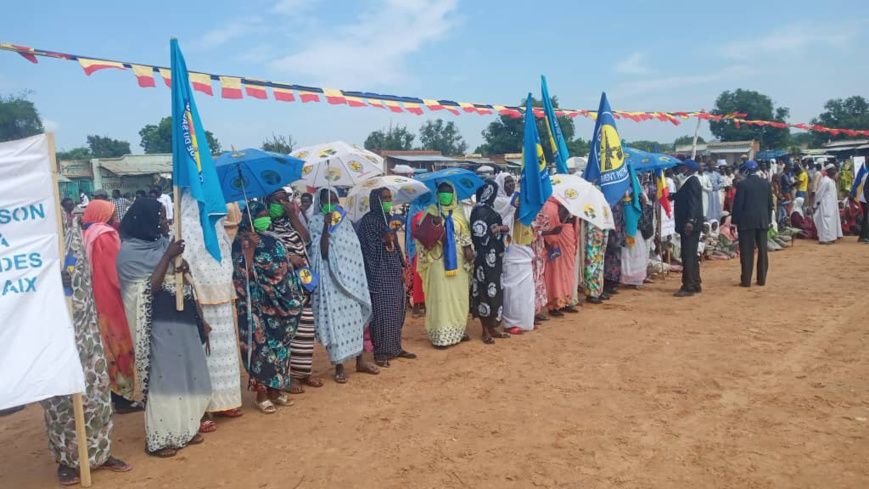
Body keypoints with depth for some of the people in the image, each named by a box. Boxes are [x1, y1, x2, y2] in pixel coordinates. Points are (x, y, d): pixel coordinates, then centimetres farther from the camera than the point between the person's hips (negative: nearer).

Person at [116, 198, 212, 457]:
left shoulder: (163, 243, 9)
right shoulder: (129, 251, -9)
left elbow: (184, 281, 11)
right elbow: (150, 288, -16)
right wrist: (168, 257, -16)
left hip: (181, 318, 7)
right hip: (158, 324, -6)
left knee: (186, 372, 11)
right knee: (162, 377, -2)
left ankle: (183, 429, 25)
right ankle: (158, 438, 10)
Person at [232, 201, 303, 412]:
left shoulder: (272, 239, 9)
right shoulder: (242, 242, -9)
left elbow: (284, 266, 14)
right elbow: (243, 272, -20)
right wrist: (250, 246, -23)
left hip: (280, 301, 6)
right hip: (258, 303, -6)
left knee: (279, 343, 11)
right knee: (262, 344, -2)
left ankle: (276, 389, 22)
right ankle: (261, 394, 8)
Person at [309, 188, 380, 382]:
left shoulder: (344, 220, 10)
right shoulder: (317, 222, -4)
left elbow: (355, 248, 11)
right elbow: (321, 251, -15)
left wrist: (357, 276, 6)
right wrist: (327, 227, -23)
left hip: (349, 276, 5)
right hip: (330, 279, -5)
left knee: (355, 317, 10)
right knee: (335, 319, -3)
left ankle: (360, 360, 23)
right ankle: (339, 366, 8)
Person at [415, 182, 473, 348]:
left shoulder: (458, 212, 10)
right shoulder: (432, 211, -2)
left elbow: (465, 233, 10)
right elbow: (423, 234, -11)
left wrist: (467, 248, -5)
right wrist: (434, 223, -27)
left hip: (457, 259, 5)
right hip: (439, 259, -4)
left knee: (459, 295, 10)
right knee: (441, 295, -5)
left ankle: (457, 330, 23)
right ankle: (440, 335, -1)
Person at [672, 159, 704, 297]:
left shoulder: (692, 181, -14)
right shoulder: (690, 181, 15)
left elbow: (694, 202, -23)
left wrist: (690, 221, -29)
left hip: (690, 225, -10)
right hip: (688, 224, 10)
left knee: (688, 256, -9)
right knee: (691, 256, 15)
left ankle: (689, 287, -7)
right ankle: (695, 285, 23)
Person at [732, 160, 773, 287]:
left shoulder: (742, 184, -8)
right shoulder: (766, 184, 7)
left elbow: (737, 204, -9)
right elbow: (770, 204, 11)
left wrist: (735, 221, -3)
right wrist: (768, 220, 18)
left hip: (746, 221, -4)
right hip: (763, 221, 4)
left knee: (747, 252, -2)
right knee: (762, 250, 9)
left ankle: (746, 280, -2)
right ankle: (762, 279, 13)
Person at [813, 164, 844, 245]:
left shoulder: (832, 180, 13)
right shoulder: (825, 180, -16)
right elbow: (819, 193, -15)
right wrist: (816, 204, -13)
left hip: (832, 204, 10)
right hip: (826, 204, -10)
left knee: (832, 220, 12)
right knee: (826, 220, -10)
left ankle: (830, 237, 17)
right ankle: (825, 238, -9)